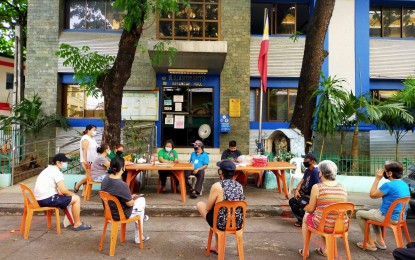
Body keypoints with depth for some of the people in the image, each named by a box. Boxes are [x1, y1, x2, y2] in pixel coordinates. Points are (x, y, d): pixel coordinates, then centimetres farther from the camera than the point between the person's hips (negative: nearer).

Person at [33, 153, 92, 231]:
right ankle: (77, 224, 5)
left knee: (66, 198, 28)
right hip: (47, 199, -10)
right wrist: (73, 194, 0)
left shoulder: (48, 170, 18)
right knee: (76, 198, -5)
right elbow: (63, 191, -18)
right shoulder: (57, 172, -12)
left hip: (40, 199, 10)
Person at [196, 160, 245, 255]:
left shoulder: (217, 186, -18)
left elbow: (208, 208, -6)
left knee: (200, 204, 15)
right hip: (238, 224, 5)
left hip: (222, 224, -5)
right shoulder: (239, 186, -1)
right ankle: (217, 246, 38)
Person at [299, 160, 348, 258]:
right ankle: (325, 249, 39)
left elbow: (310, 209, -6)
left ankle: (305, 251, 36)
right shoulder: (342, 188, 0)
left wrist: (305, 208, 18)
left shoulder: (317, 187, -14)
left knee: (306, 217, 28)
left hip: (324, 226, -4)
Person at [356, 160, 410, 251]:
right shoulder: (404, 184, 4)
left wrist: (377, 178, -11)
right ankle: (380, 241, 28)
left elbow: (372, 195, -12)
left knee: (359, 213, 6)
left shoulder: (389, 185, -24)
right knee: (372, 211, 31)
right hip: (400, 217, 9)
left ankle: (370, 243, 8)